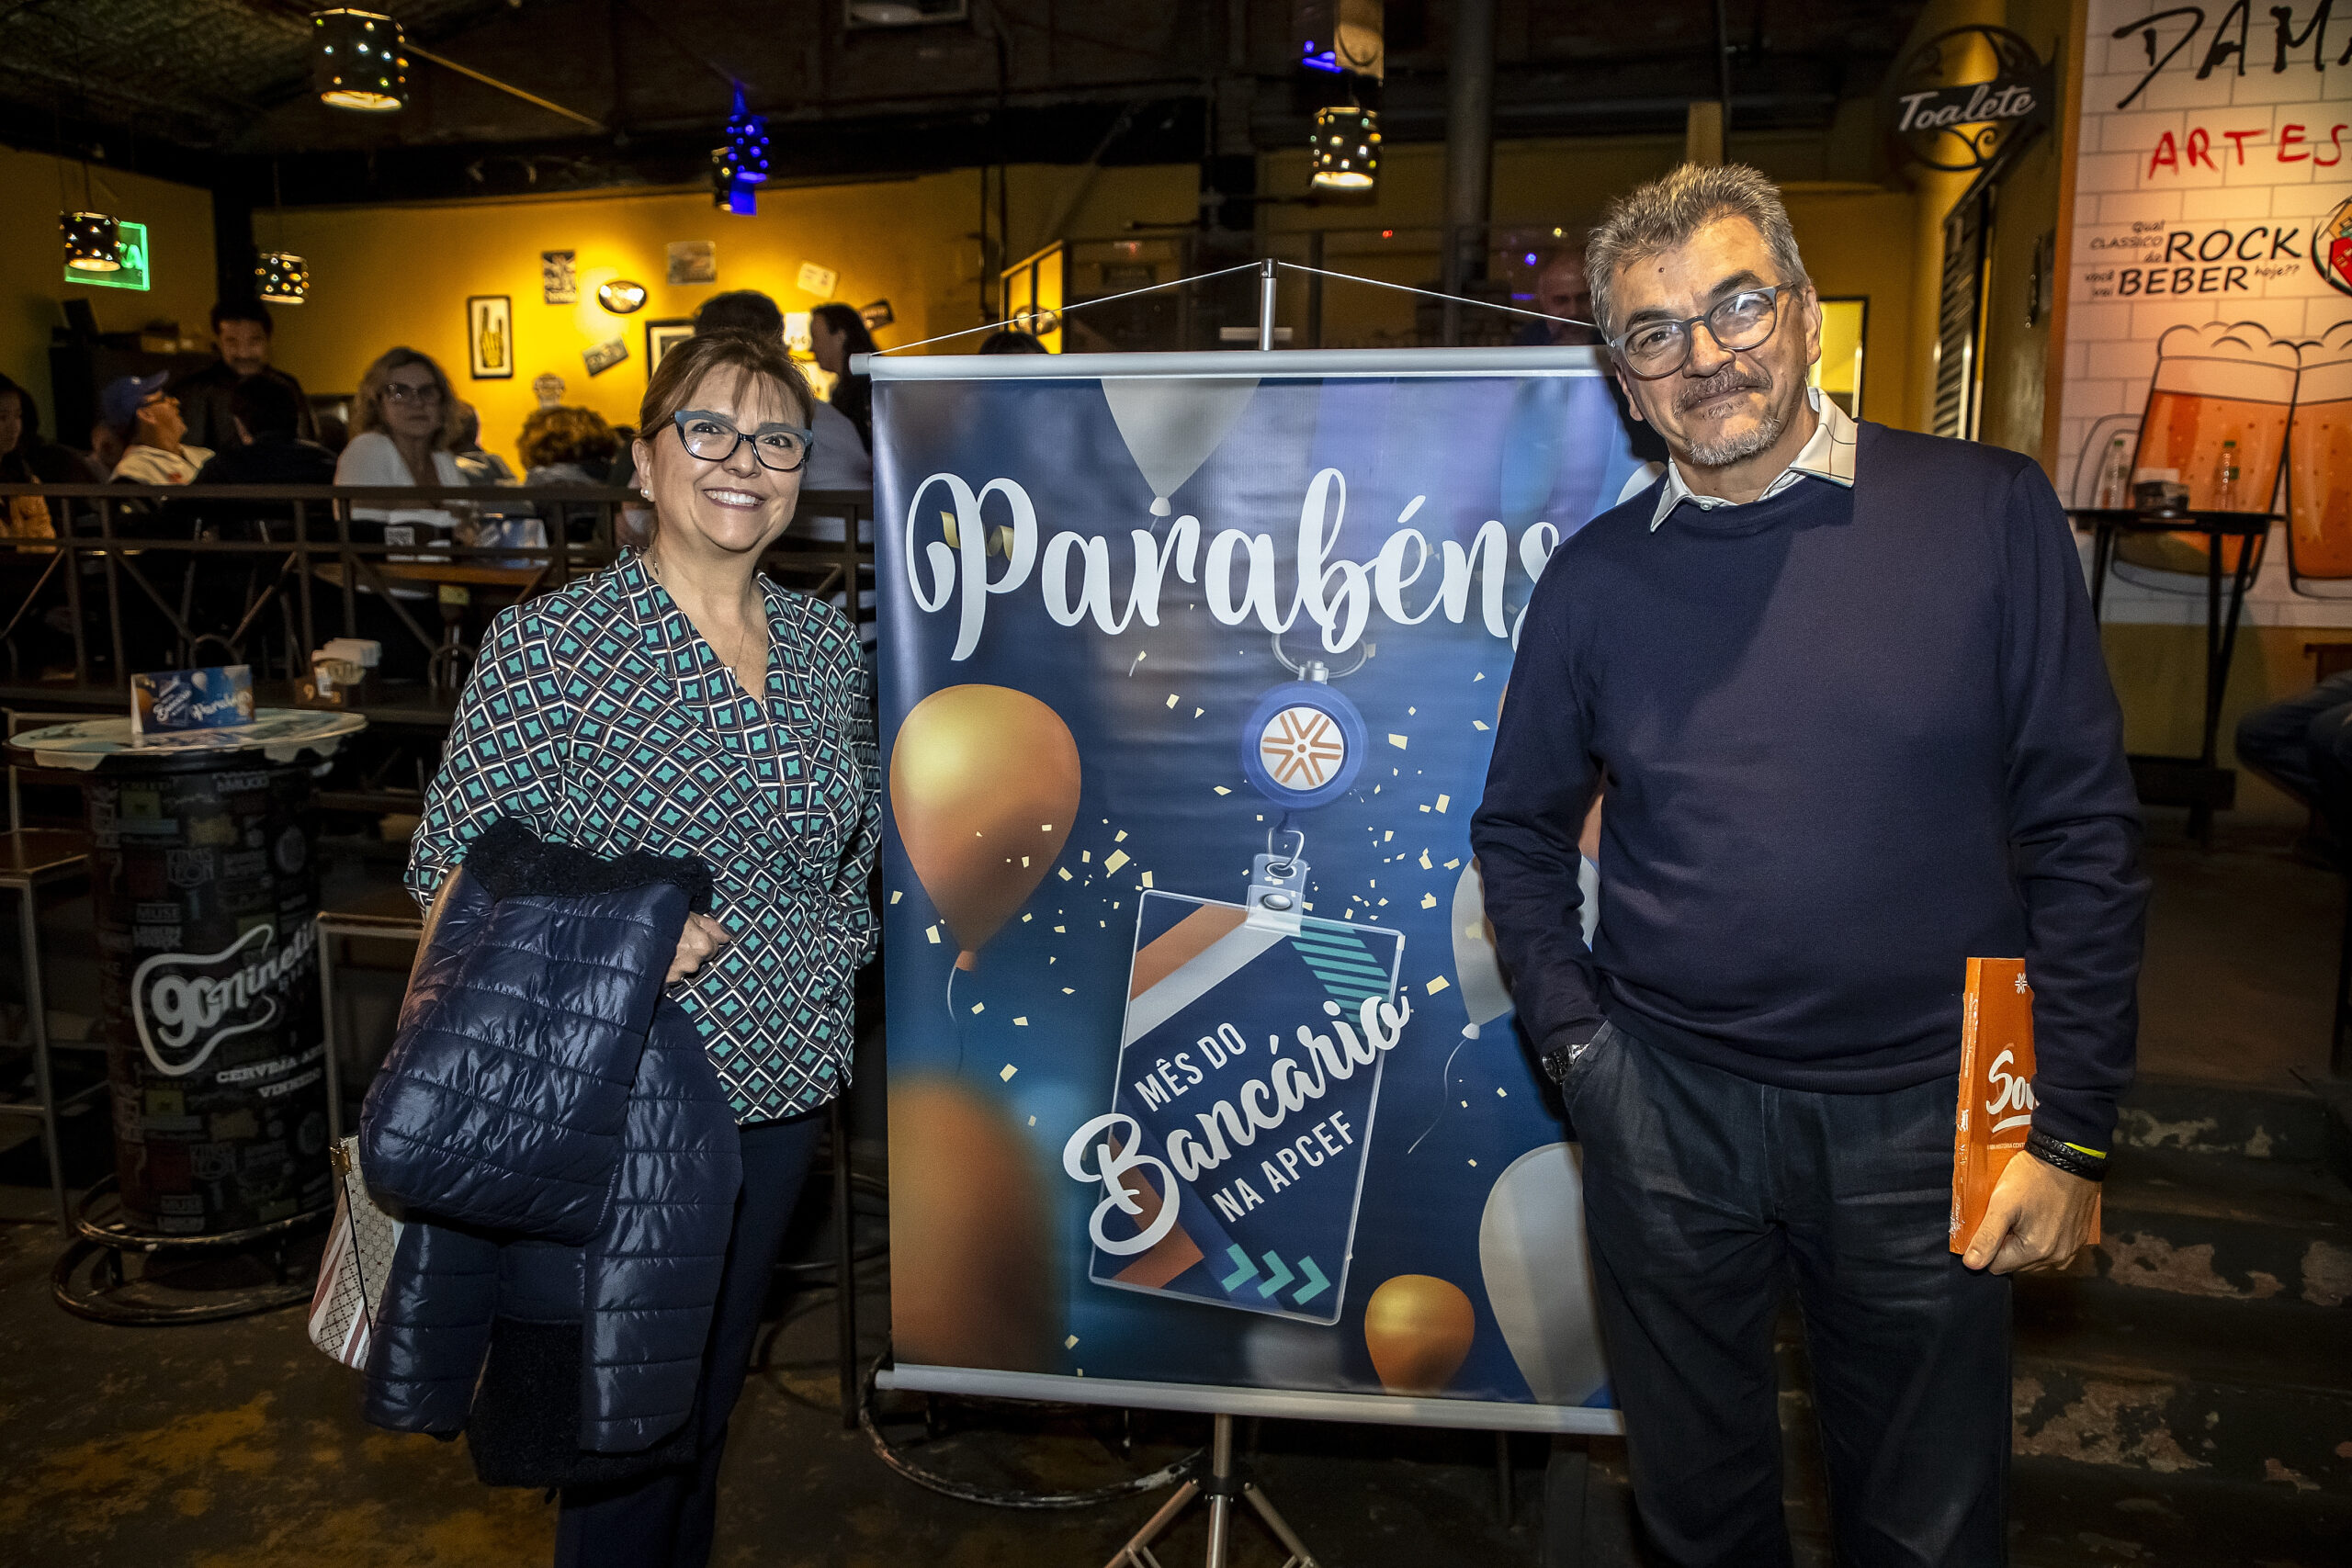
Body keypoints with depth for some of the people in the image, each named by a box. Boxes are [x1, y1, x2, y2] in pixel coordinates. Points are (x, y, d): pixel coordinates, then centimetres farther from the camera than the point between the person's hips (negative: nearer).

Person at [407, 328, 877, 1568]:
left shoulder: (825, 645, 5)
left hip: (780, 1088, 5)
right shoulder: (552, 644, -11)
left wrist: (830, 957, 4)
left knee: (709, 1398, 21)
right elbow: (458, 875, -10)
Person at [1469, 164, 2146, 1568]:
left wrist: (2073, 1124, -5)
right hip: (1667, 1110, 2)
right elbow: (1520, 831, 10)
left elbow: (2083, 832, -4)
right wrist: (1573, 1037, 0)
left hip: (1923, 1119, -1)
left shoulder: (1989, 514, -5)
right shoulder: (1595, 577, -1)